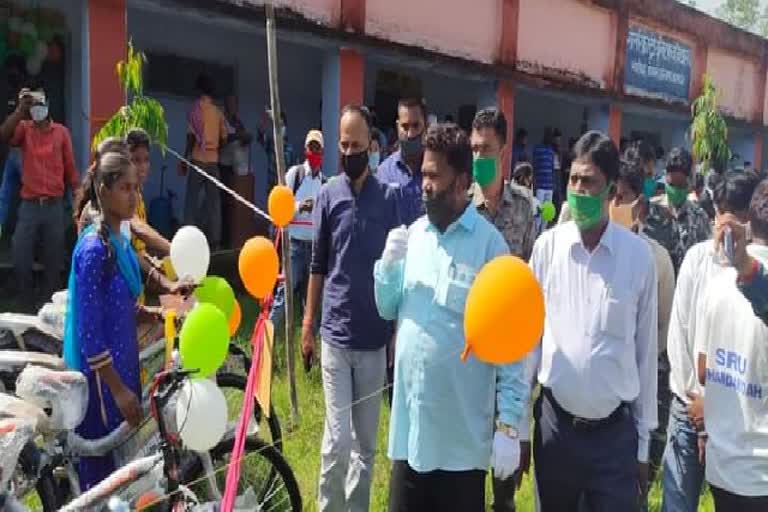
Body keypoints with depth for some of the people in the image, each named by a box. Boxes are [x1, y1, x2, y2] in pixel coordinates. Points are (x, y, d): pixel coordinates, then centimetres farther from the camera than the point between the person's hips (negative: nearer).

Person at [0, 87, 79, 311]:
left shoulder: (62, 132, 4)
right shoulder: (23, 128, 4)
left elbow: (70, 168, 6)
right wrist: (20, 109, -22)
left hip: (54, 206, 0)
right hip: (29, 206, 0)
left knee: (54, 261, 7)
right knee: (20, 261, -1)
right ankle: (28, 306, 17)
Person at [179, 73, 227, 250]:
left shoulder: (196, 107, -4)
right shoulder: (218, 112, 8)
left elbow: (192, 136, -8)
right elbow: (223, 138, 9)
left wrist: (184, 159, -1)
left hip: (198, 159, -4)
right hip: (214, 160, 4)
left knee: (191, 201, 0)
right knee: (214, 201, 7)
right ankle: (214, 240, 7)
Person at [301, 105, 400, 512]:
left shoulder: (388, 198, 0)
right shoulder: (327, 196, 0)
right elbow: (318, 266, 6)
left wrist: (399, 329, 3)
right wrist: (307, 324, 4)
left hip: (375, 336, 1)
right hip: (335, 334, -1)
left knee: (366, 441, 12)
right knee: (337, 440, -2)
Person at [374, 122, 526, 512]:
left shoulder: (489, 243, -11)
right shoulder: (414, 234, 6)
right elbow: (388, 310, 13)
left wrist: (510, 422, -14)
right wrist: (387, 264, -6)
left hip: (462, 432, -5)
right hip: (409, 422, 5)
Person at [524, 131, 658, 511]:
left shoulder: (639, 255, -6)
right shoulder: (547, 246, -5)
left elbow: (645, 351, 1)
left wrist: (644, 443, 5)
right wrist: (518, 426, 3)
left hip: (616, 431, -1)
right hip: (554, 423, 1)